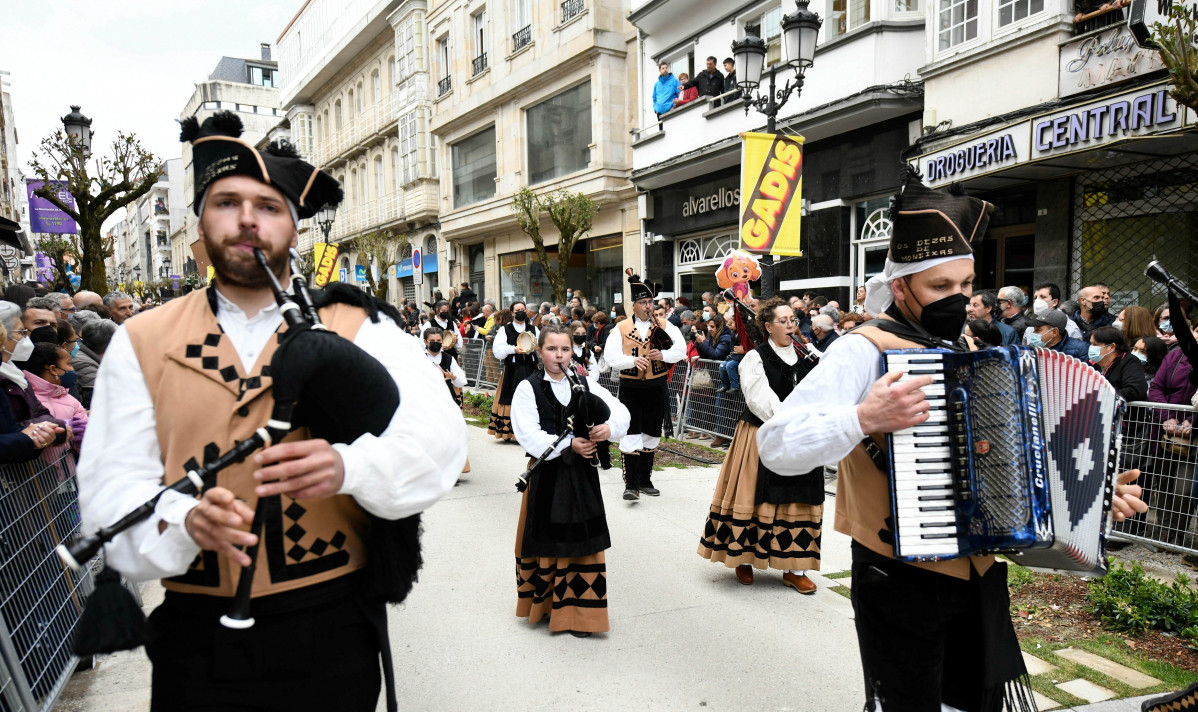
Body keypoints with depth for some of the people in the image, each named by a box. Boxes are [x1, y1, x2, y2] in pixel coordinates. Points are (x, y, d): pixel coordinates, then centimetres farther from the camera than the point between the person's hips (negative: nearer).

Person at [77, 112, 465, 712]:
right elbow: (111, 486, -3)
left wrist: (345, 466, -33)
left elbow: (439, 438, -14)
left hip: (331, 632, -1)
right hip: (199, 635, 2)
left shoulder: (359, 329, -2)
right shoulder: (141, 342, 4)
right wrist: (185, 520, -24)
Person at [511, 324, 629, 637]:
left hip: (582, 475, 3)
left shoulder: (586, 384, 6)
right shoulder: (528, 388, -4)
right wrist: (568, 444, -22)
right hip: (546, 474, -3)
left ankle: (577, 612, 18)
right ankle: (543, 602, 28)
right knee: (546, 540, 8)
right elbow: (528, 435, -14)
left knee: (582, 542, 6)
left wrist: (609, 427, -23)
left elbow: (620, 411, -1)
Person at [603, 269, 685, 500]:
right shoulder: (621, 328, 1)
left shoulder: (665, 326, 5)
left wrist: (662, 355, -22)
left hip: (657, 388, 3)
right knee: (631, 435, -8)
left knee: (651, 435, 12)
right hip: (630, 388, -3)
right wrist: (633, 360, -23)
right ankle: (631, 484, -5)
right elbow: (610, 357, -7)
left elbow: (681, 349, -4)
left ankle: (645, 480, 25)